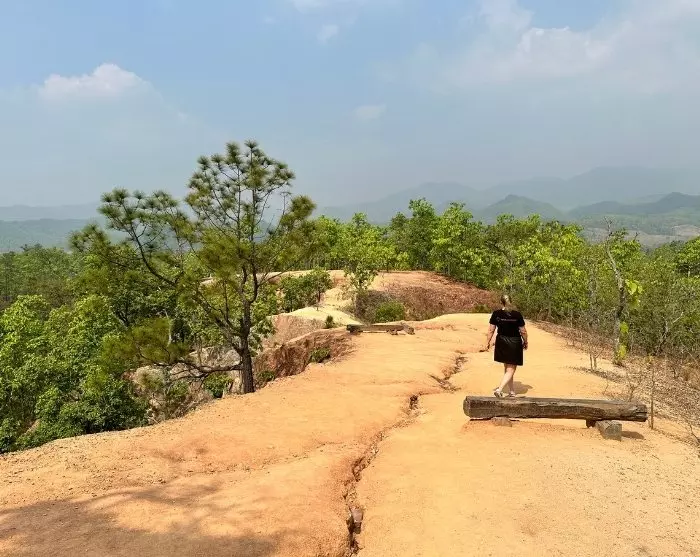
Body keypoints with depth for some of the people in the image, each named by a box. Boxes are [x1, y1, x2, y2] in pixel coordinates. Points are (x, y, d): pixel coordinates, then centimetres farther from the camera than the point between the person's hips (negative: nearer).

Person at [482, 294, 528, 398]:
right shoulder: (517, 314, -11)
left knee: (507, 367, 19)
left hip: (502, 343, 3)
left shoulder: (496, 314, -8)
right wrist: (525, 342, 11)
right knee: (511, 369, 3)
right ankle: (499, 389, -13)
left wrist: (487, 343, 5)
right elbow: (523, 331, -5)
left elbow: (491, 330, -6)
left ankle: (512, 391, 28)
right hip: (514, 343, -3)